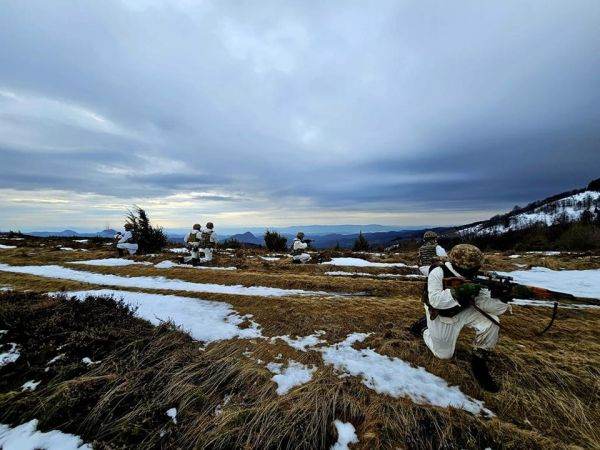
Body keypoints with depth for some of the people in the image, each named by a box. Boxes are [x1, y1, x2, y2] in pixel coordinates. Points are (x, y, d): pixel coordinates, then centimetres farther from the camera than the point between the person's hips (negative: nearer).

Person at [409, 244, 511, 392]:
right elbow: (434, 300, -38)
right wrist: (460, 291, -44)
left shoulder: (472, 278, -14)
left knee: (491, 322, -21)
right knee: (444, 354, 8)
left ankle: (479, 360, -2)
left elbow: (485, 304, -21)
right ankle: (424, 326, 33)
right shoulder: (438, 272, -29)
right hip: (441, 317, -4)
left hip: (462, 311, 4)